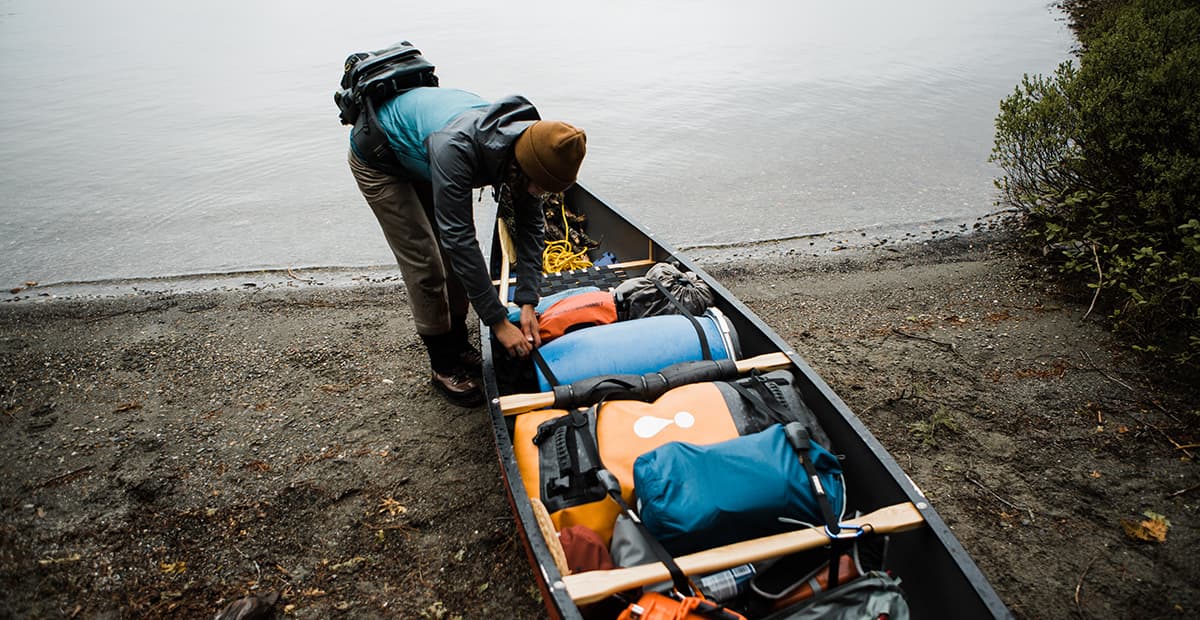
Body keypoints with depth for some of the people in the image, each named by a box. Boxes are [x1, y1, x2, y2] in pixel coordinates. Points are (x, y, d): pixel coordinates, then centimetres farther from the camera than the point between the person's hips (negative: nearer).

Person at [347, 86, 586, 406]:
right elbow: (459, 238, -42)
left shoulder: (527, 142, -24)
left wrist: (528, 302, -23)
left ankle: (458, 346, 23)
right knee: (424, 265, -8)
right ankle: (444, 367, 6)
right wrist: (498, 322, -37)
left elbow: (529, 224, -16)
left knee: (455, 257, 4)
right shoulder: (456, 146, -45)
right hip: (378, 160, -6)